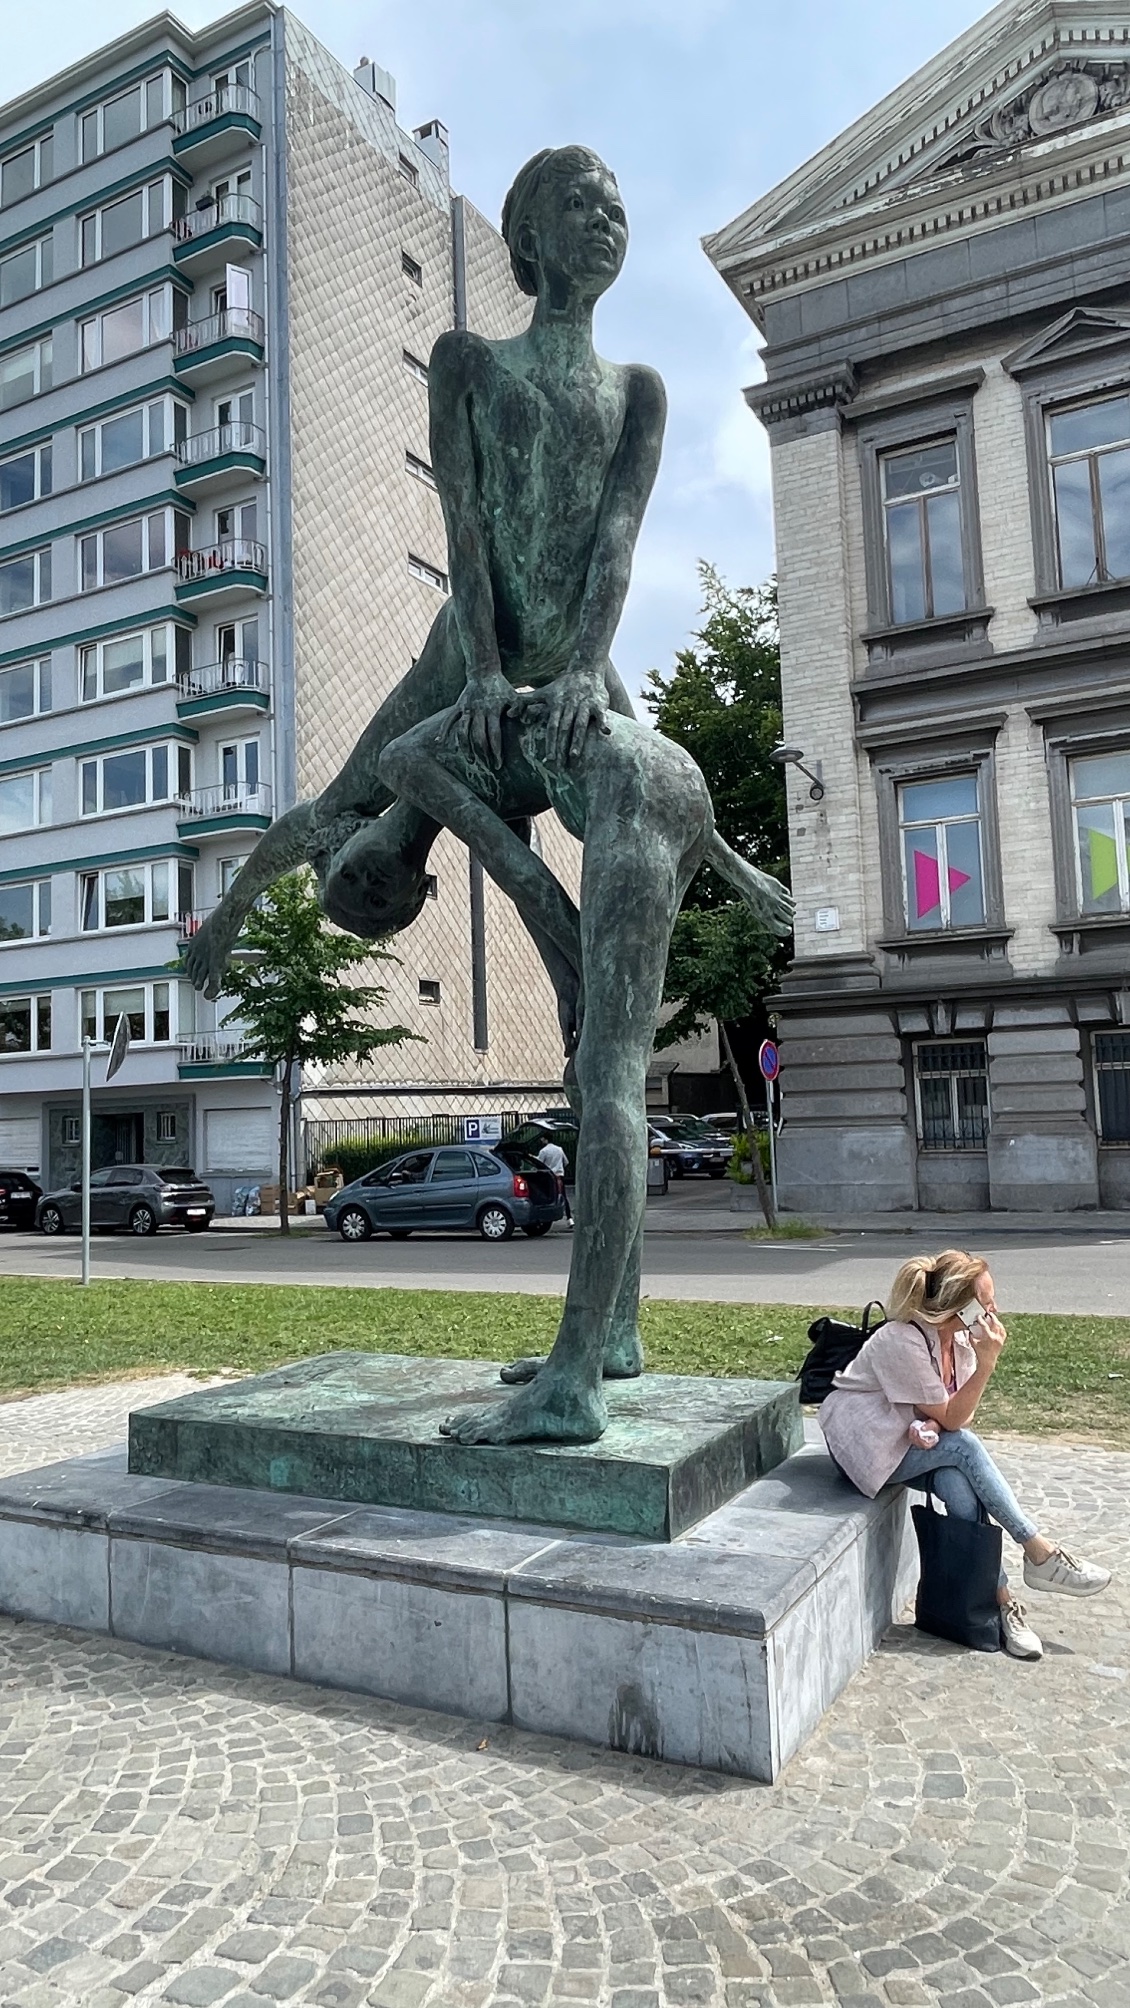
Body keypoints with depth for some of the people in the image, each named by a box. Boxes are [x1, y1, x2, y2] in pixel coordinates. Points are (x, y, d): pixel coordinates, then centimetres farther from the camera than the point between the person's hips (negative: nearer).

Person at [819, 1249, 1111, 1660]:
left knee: (960, 1488, -24)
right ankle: (1039, 1554, -14)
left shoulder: (960, 1337, -5)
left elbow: (955, 1414, -1)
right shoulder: (902, 1342, -28)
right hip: (866, 1444, -6)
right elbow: (952, 1419, -22)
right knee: (962, 1448, -26)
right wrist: (986, 1362, -31)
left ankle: (1000, 1599, -15)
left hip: (914, 1437, 6)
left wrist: (930, 1425, -23)